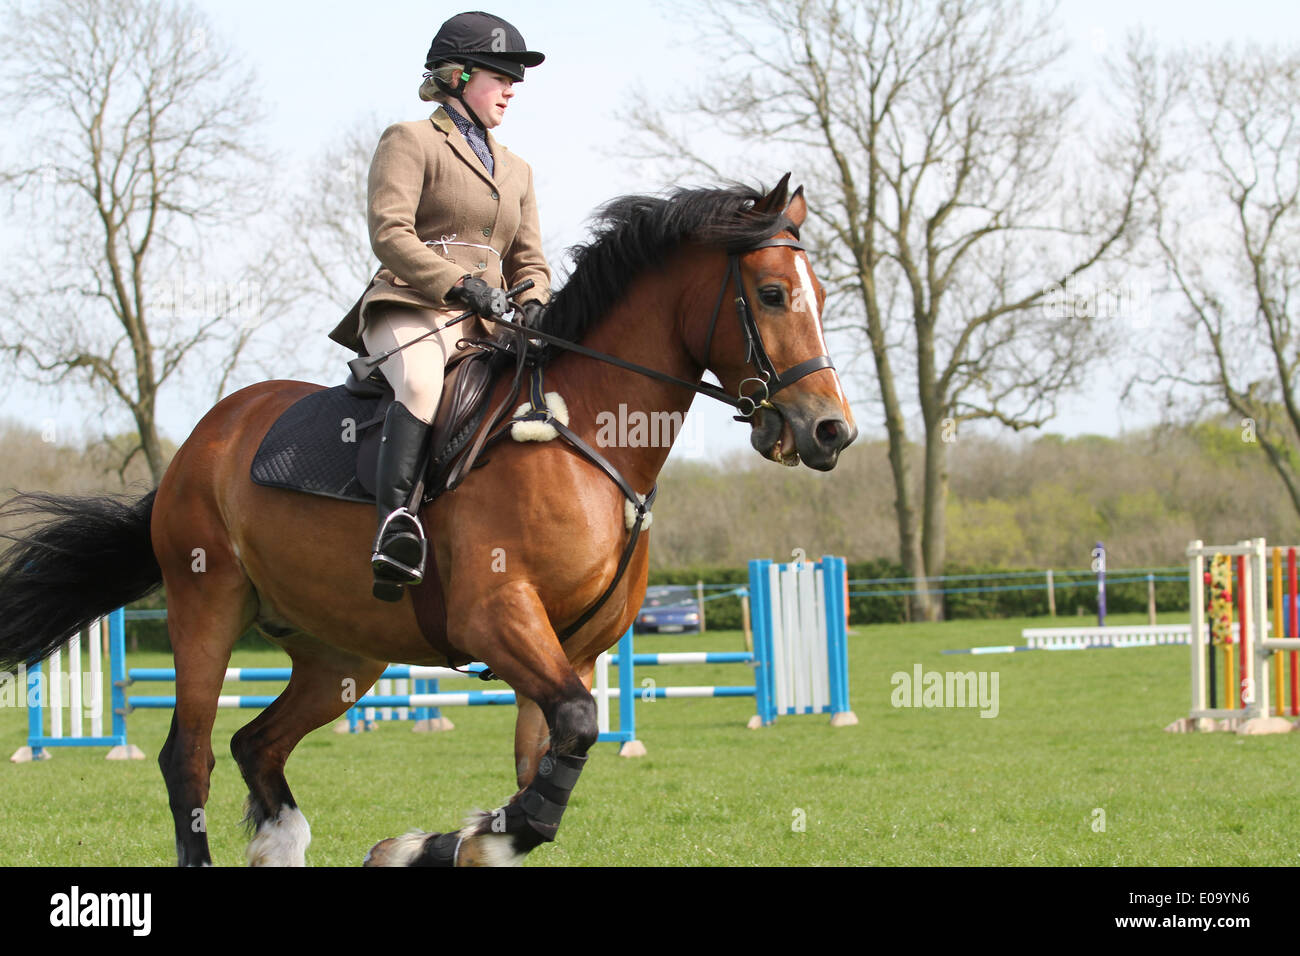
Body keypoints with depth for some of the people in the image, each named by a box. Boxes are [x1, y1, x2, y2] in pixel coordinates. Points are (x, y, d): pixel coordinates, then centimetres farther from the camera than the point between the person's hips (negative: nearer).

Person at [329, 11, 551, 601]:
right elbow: (389, 231, -7)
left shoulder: (515, 170, 29)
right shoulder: (410, 142, 7)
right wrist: (458, 283, -18)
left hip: (485, 328, 7)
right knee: (422, 380, -39)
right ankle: (394, 517, -50)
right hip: (410, 309, -7)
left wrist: (532, 303, -1)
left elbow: (529, 260, 24)